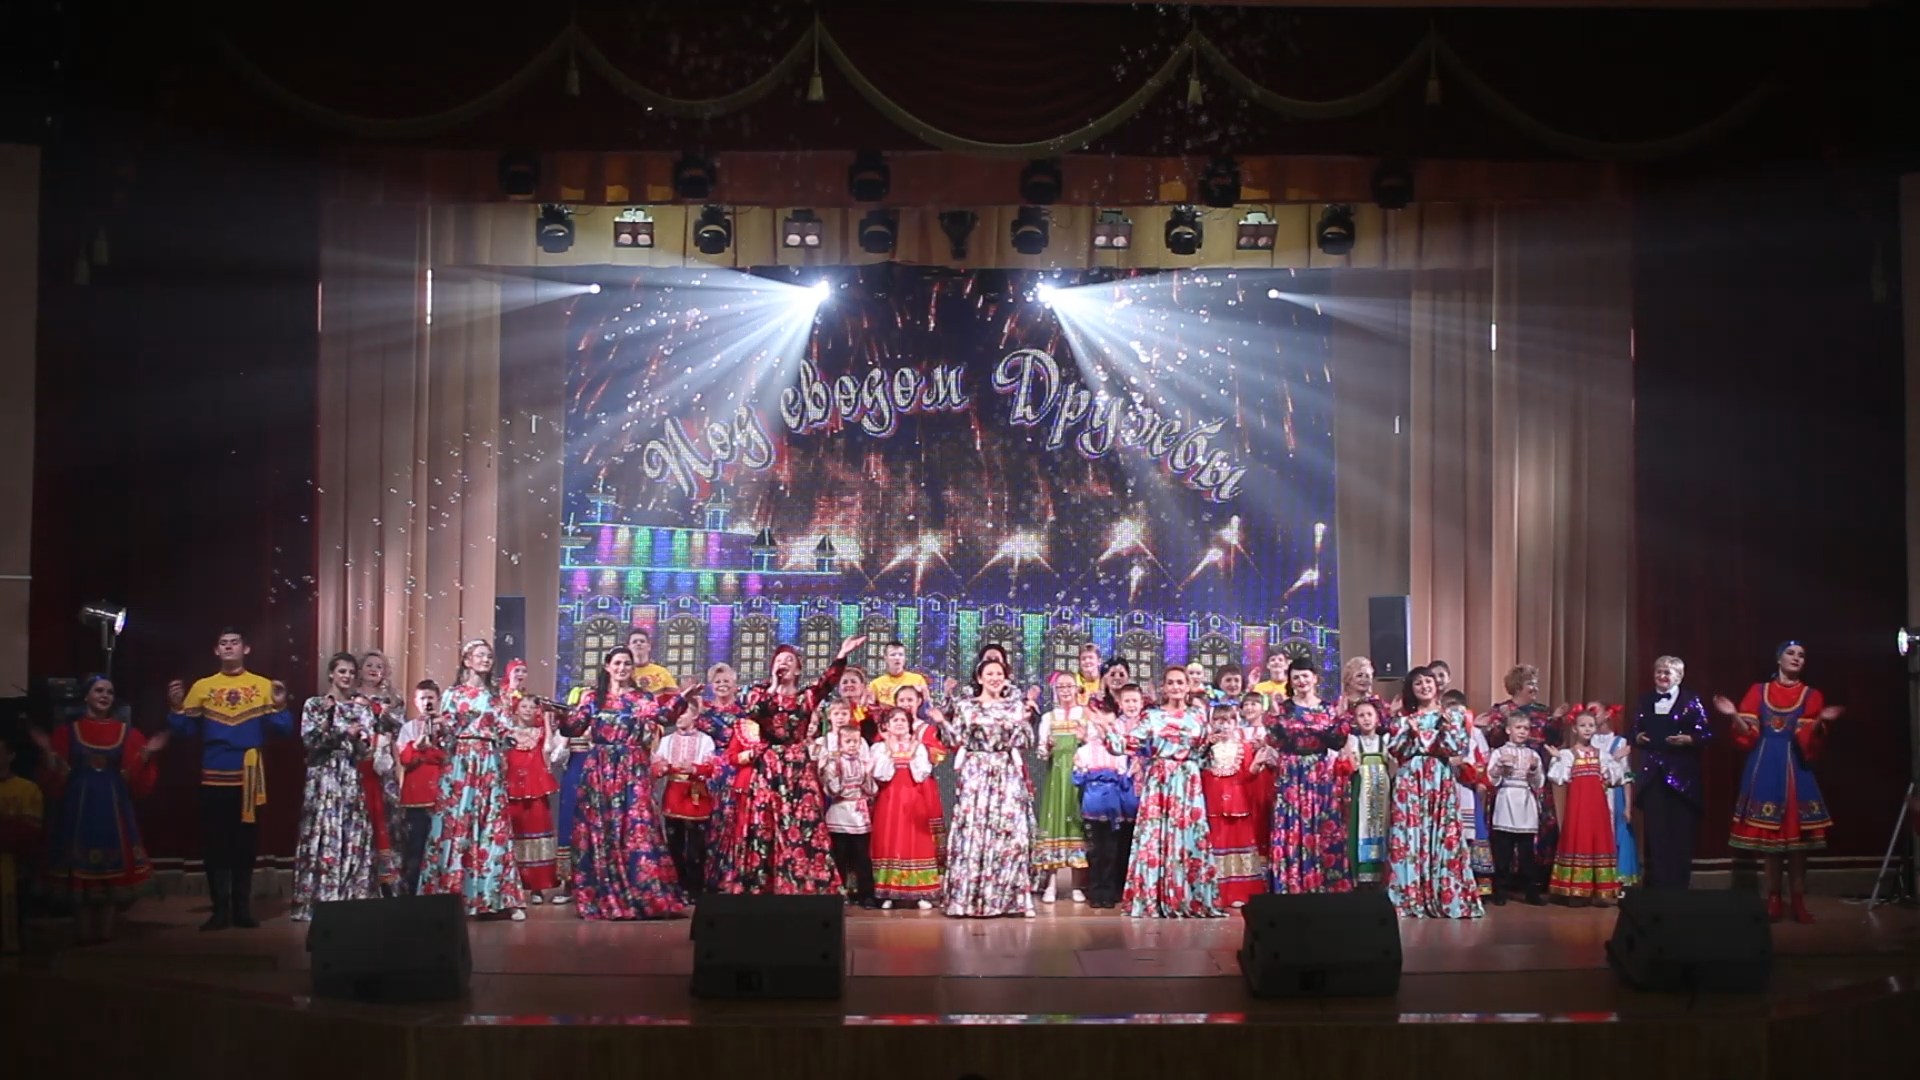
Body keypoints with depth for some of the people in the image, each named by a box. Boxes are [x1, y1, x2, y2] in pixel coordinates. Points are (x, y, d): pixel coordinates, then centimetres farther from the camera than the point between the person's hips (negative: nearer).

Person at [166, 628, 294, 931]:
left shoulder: (263, 686, 4)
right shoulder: (202, 687, 8)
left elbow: (282, 731, -1)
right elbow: (185, 731, 5)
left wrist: (279, 707, -18)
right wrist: (176, 708, -11)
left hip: (249, 778, -1)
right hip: (214, 778, 1)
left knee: (246, 843, 5)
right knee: (214, 844, 1)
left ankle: (242, 908, 13)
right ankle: (220, 909, 8)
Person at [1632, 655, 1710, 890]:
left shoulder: (1691, 700, 0)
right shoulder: (1645, 701, 13)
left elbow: (1706, 734, -4)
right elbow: (1634, 732, 14)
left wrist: (1688, 739, -21)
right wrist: (1638, 739, -7)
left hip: (1682, 775, -3)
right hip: (1653, 775, 3)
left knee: (1681, 834, -1)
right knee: (1655, 834, 2)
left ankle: (1679, 888, 7)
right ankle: (1656, 889, 7)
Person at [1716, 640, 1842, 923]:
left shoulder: (1811, 695, 6)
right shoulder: (1758, 691, 9)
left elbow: (1809, 741, -4)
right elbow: (1748, 735, 4)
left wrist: (1820, 721, -22)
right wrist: (1734, 715, -13)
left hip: (1794, 769, -1)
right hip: (1764, 769, 1)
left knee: (1797, 835, -4)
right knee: (1768, 835, 0)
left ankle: (1798, 901, 1)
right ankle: (1774, 899, 6)